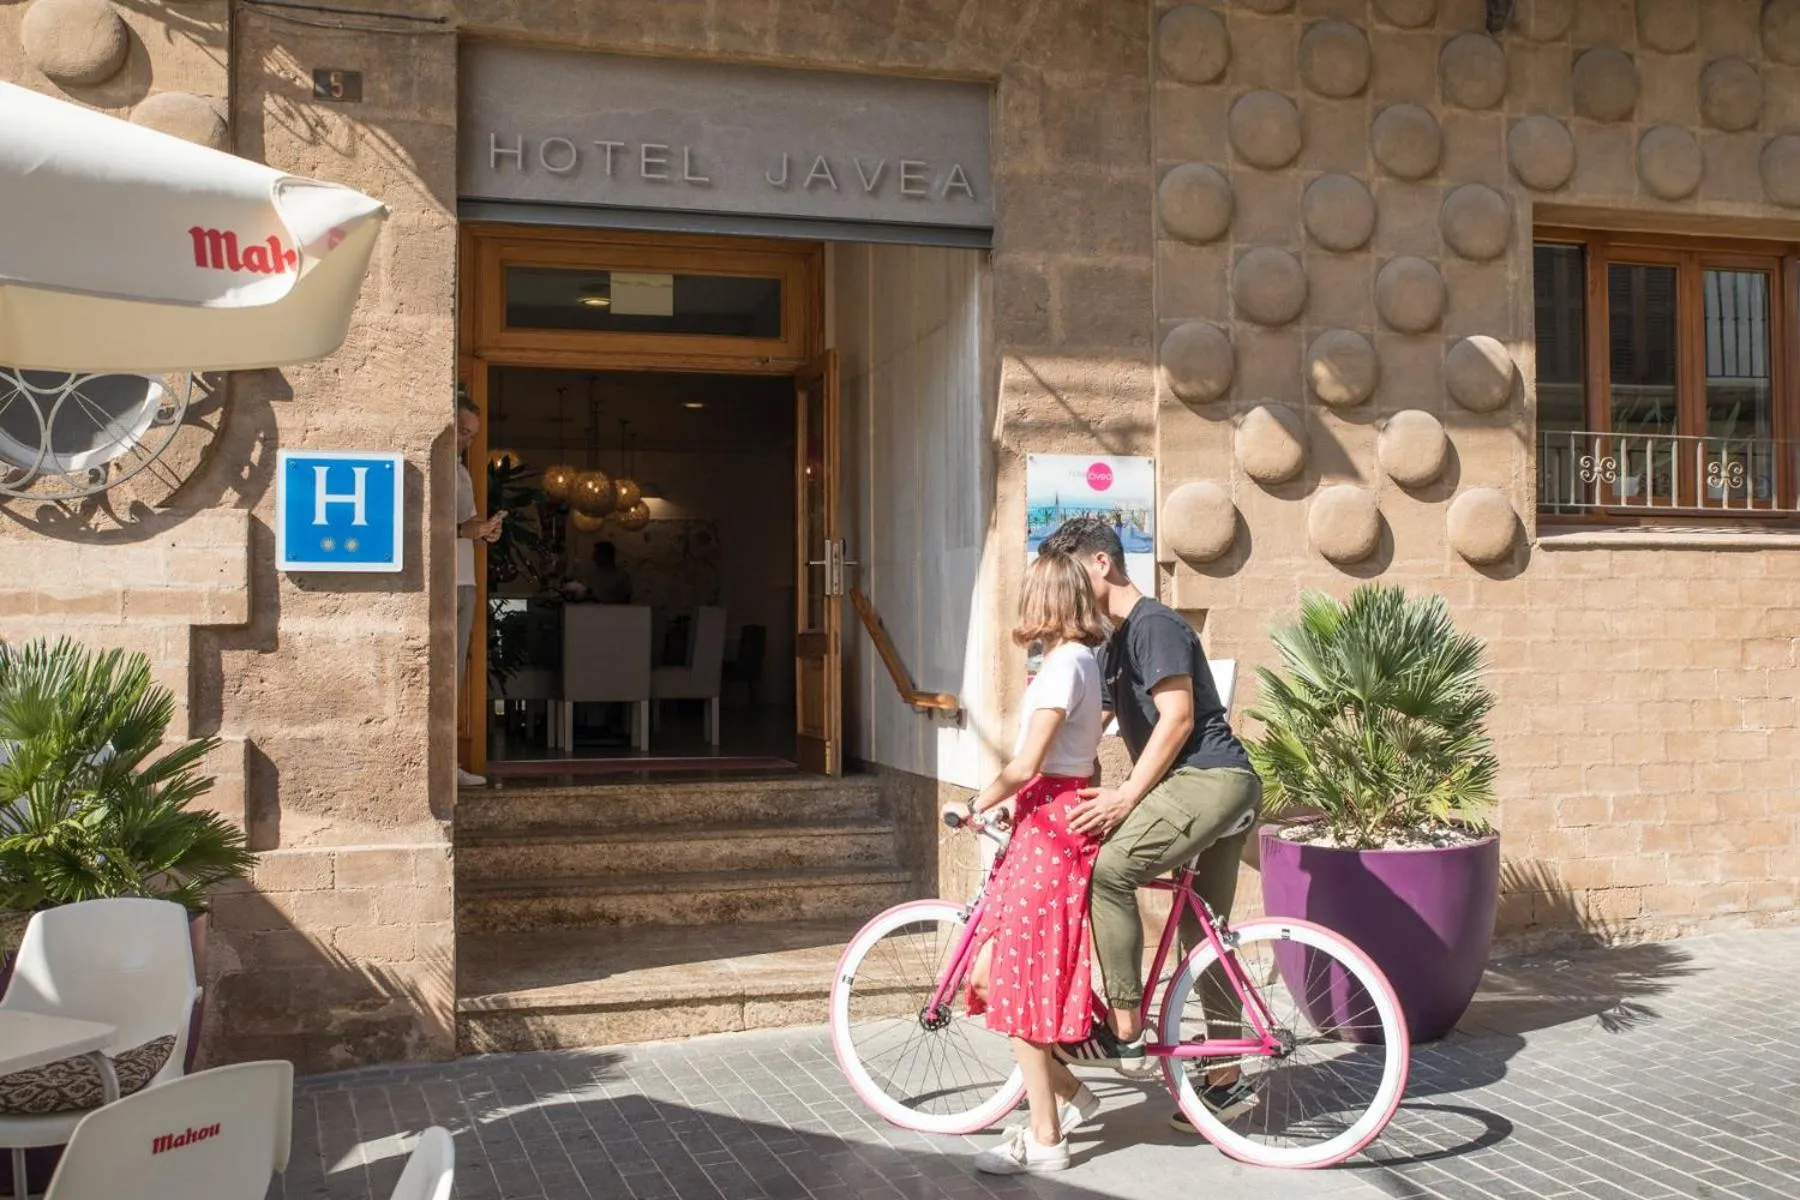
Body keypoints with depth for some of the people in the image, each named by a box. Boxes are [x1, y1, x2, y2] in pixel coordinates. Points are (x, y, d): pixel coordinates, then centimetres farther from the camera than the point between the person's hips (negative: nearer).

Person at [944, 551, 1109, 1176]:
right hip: (1050, 821, 9)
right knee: (991, 972, 11)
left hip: (1050, 825, -9)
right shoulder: (1081, 659, 15)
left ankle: (1044, 1138, 7)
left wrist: (973, 806, -6)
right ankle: (1069, 1092, 19)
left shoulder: (1063, 664, -15)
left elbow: (1025, 766, -19)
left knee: (1020, 979, -3)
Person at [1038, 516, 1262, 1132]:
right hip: (1223, 787, 11)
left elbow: (1177, 718, -18)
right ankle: (1226, 1080, 22)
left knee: (1108, 868, -23)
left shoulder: (1154, 623, -10)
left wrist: (1125, 797, -22)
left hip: (1209, 777, -11)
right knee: (1203, 934, 14)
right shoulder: (1114, 645, 21)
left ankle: (1124, 1035, -18)